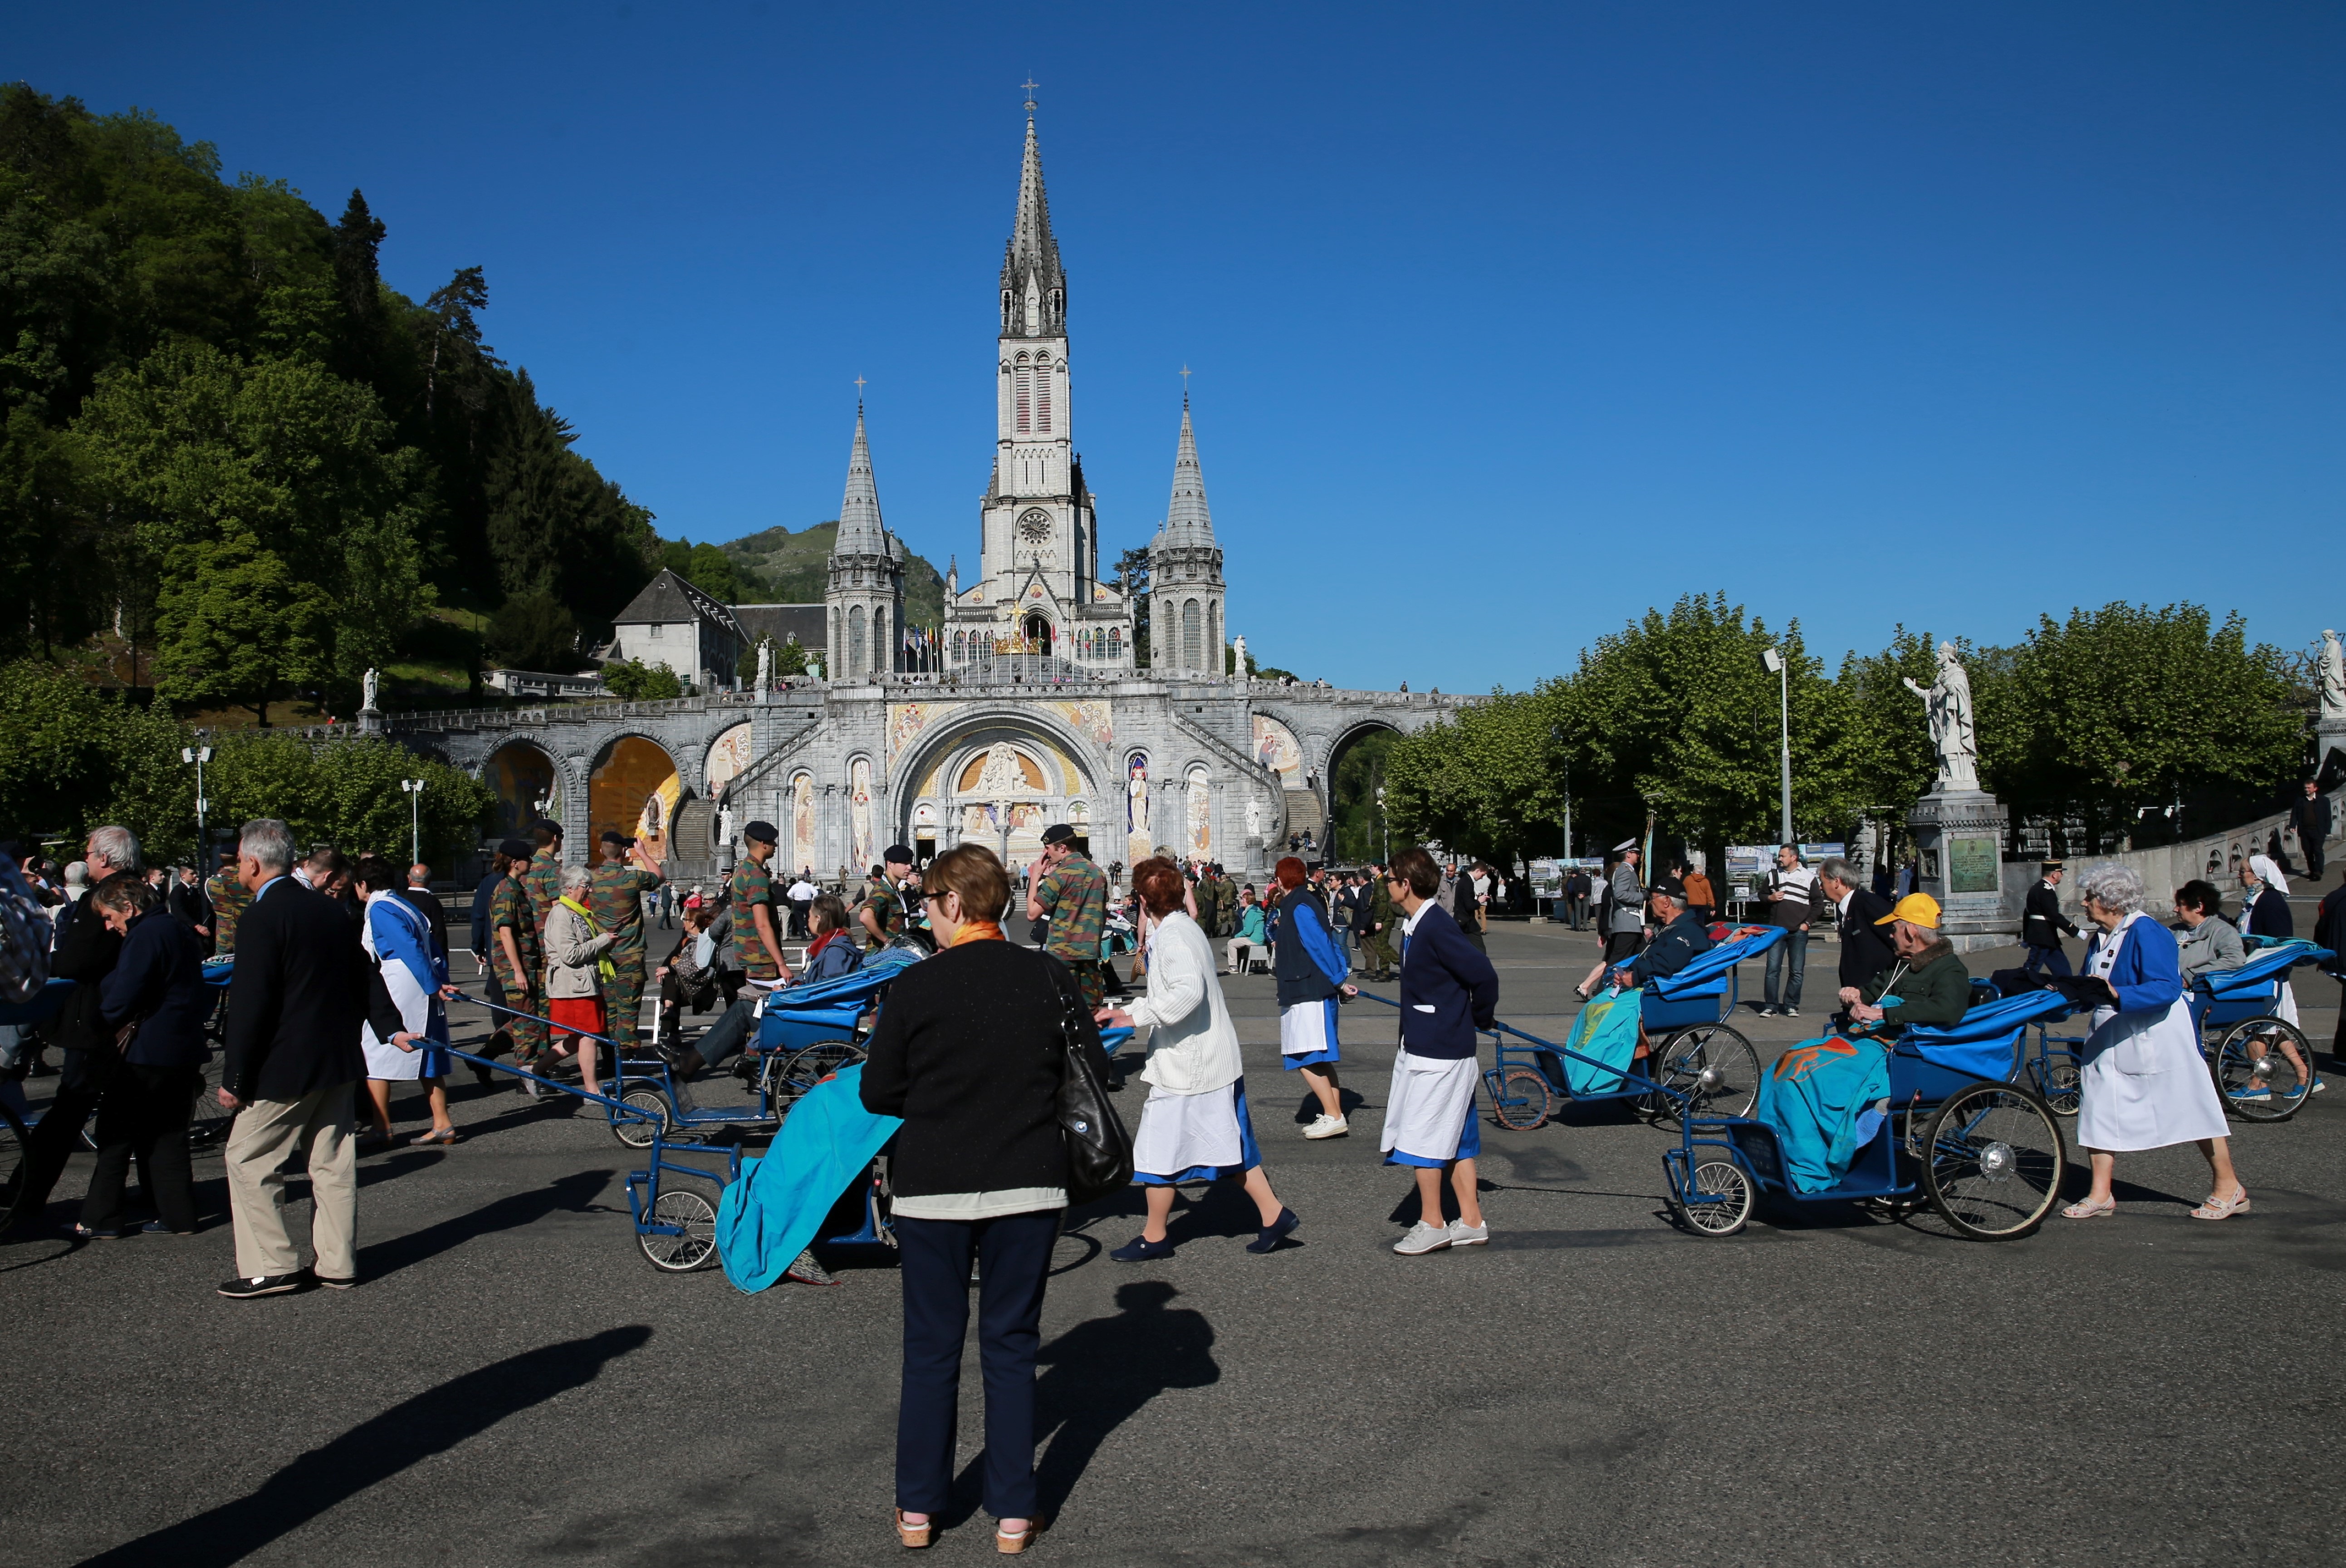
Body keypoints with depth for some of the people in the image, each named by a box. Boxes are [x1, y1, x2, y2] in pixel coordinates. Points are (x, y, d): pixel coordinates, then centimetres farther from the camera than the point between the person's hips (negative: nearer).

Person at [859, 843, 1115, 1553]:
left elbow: (877, 1093, -4)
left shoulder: (915, 986, -9)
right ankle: (1012, 1513, 17)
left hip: (931, 1188, -1)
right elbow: (1094, 1071, 2)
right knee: (1011, 1346, 12)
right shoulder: (1050, 977, -4)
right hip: (1030, 1183, 2)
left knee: (930, 1347, 13)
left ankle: (917, 1507, 22)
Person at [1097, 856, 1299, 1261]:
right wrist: (1128, 1012, 20)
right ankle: (1273, 1213, 17)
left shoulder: (1171, 936, -18)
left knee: (1157, 1150, 3)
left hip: (1184, 1067, -10)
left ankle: (1154, 1236, 13)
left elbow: (1188, 991, -33)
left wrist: (1138, 1016, -26)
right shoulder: (1188, 928, 12)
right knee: (1228, 1143, 16)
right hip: (1217, 1060, 10)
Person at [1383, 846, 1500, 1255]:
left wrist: (1480, 1019, -8)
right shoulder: (1413, 925, 9)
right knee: (1456, 1138, 14)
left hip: (1438, 1051, -10)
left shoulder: (1436, 927, -20)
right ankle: (1471, 1222, 22)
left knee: (1421, 1138, -1)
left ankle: (1431, 1226, 9)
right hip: (1419, 1046, 10)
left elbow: (1483, 975, -23)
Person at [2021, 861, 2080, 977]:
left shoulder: (2036, 889, 13)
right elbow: (2055, 916, -24)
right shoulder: (2046, 890, -18)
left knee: (2062, 968, 14)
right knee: (2030, 971, -8)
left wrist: (2026, 936, 26)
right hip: (2043, 937, -11)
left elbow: (2028, 913, 19)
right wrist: (2076, 932, -23)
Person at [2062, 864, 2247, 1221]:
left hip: (2157, 1038, -8)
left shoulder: (2146, 933, -17)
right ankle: (2100, 1195, 9)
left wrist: (2118, 994, -37)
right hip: (2110, 1041, 8)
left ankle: (2229, 1188, 17)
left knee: (2191, 1109, 3)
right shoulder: (2100, 940, 9)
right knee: (2100, 1108, 4)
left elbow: (2167, 989, -26)